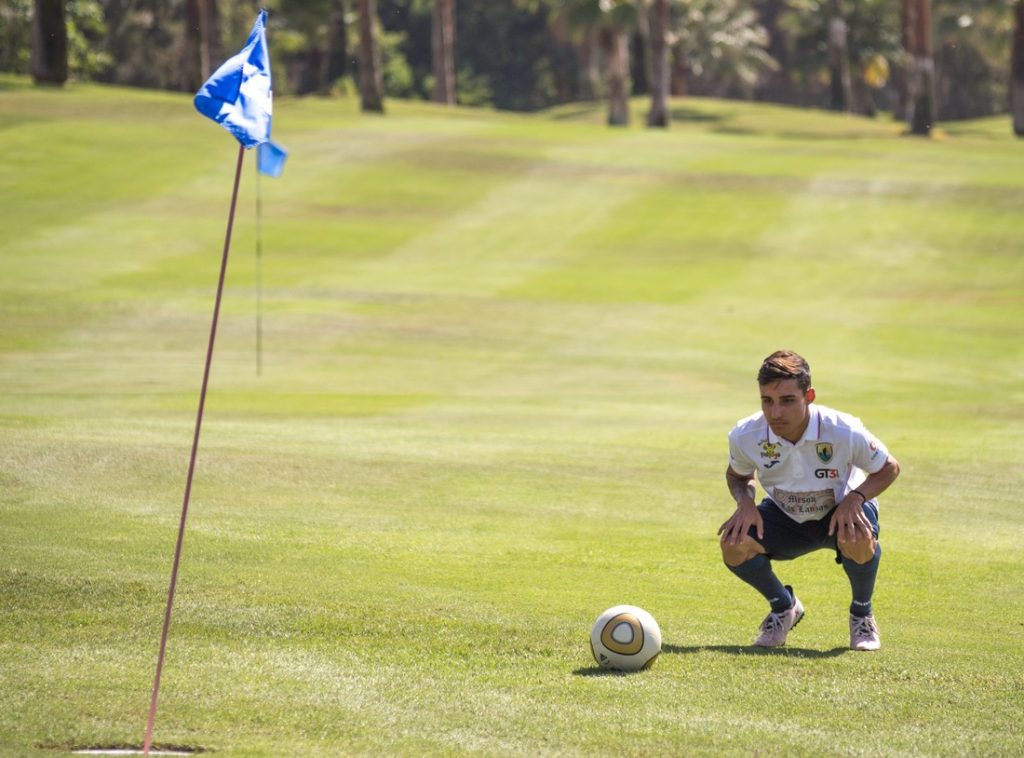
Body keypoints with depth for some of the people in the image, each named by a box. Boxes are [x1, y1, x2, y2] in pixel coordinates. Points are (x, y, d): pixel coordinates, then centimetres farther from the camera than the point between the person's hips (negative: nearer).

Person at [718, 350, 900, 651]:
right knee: (734, 544, -26)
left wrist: (855, 498, -30)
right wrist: (745, 503, -20)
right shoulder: (745, 436, -22)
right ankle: (783, 607, 6)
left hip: (840, 513, -3)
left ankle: (862, 614, -5)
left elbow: (888, 469, -12)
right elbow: (737, 475, 3)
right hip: (785, 516, 3)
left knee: (858, 539, -39)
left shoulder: (844, 432, -30)